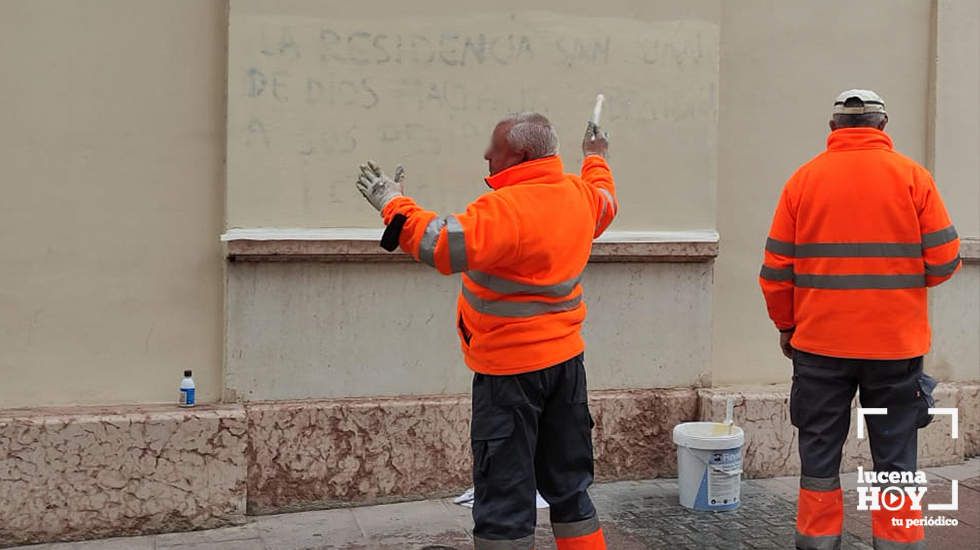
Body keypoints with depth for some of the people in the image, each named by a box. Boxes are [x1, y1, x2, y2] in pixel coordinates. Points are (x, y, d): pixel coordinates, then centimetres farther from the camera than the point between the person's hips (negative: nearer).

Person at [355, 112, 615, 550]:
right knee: (569, 485, 19)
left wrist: (393, 203, -18)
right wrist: (596, 159, 46)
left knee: (504, 496, 0)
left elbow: (443, 246, -31)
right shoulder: (579, 194, 5)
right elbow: (605, 203, 28)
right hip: (566, 359, 8)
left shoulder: (507, 208, -22)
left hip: (511, 370, -8)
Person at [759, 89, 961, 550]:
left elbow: (776, 267, 0)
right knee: (894, 454, 9)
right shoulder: (912, 176, -2)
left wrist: (786, 325, 12)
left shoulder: (805, 178, 0)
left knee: (820, 450, 10)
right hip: (896, 343, 0)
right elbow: (944, 260, -4)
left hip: (819, 342, 1)